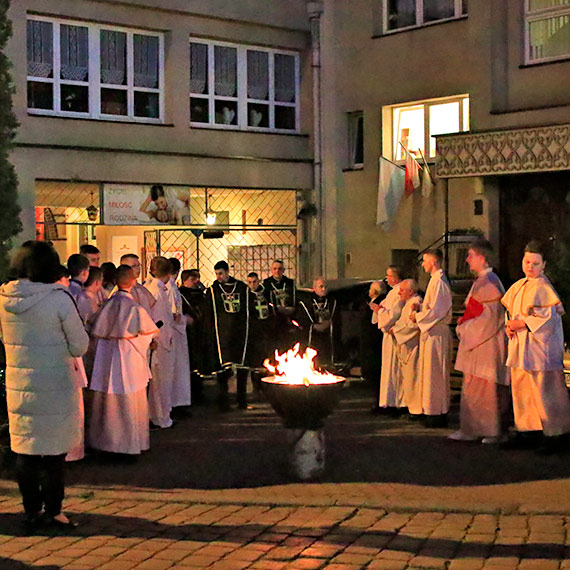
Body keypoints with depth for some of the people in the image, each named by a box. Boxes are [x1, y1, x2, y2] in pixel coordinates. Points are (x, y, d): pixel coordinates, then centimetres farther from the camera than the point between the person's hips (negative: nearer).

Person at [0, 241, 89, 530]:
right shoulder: (59, 298, -14)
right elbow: (80, 346, -8)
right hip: (55, 385, -4)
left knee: (24, 449, 13)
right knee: (54, 450, 8)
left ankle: (31, 512, 22)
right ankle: (53, 511, 16)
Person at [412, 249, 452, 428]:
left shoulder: (439, 282, -17)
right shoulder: (435, 280, 14)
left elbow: (436, 311, -22)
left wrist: (418, 316, -10)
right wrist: (419, 312, 10)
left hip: (435, 333, -10)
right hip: (431, 331, 10)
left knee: (434, 373, -4)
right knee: (432, 373, 13)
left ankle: (437, 414, 1)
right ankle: (435, 411, 19)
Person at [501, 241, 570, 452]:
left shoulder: (543, 288, -12)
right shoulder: (519, 286, 12)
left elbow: (550, 317, -17)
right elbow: (511, 310, 20)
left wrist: (523, 324, -17)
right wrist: (510, 326, 1)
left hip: (539, 347, -8)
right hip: (520, 347, 8)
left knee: (544, 392, -4)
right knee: (521, 389, 11)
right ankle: (528, 433, 19)